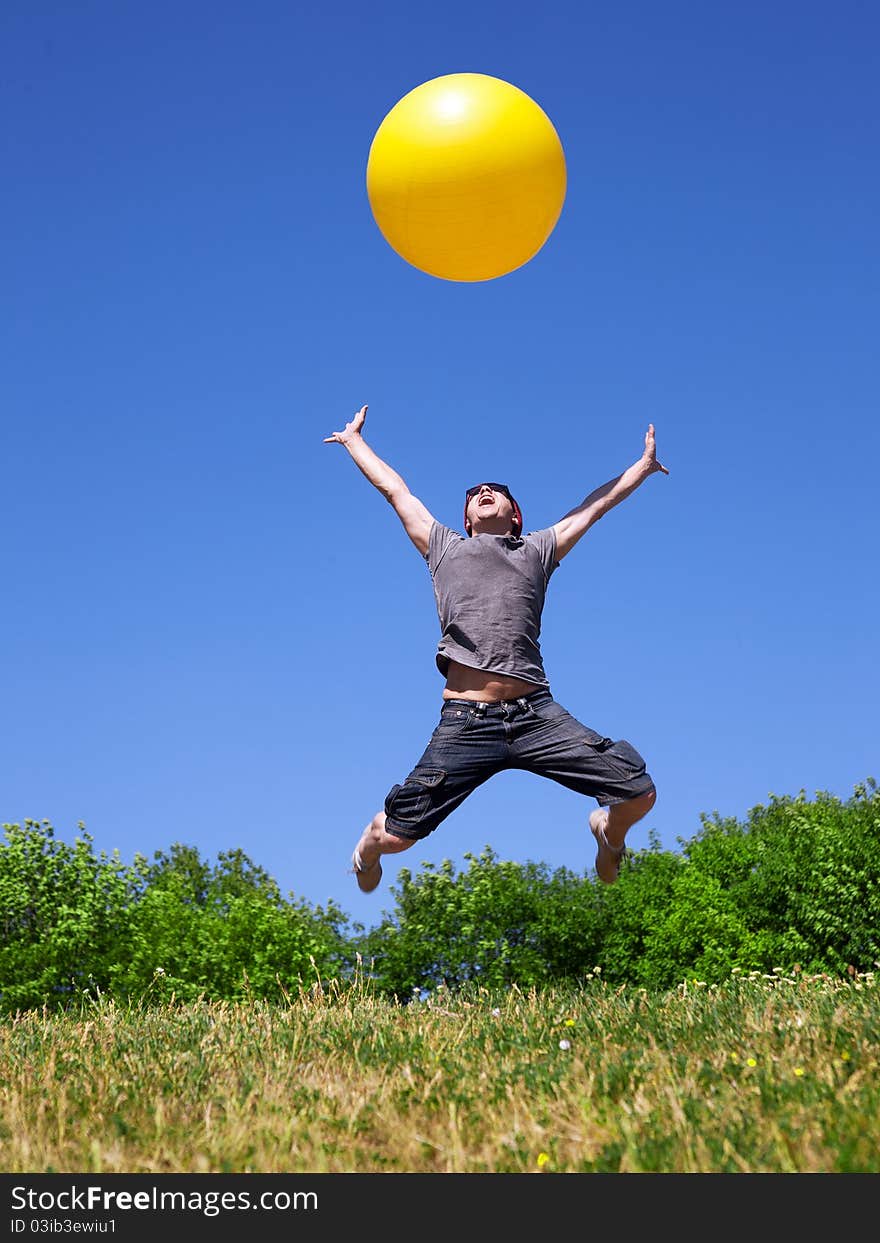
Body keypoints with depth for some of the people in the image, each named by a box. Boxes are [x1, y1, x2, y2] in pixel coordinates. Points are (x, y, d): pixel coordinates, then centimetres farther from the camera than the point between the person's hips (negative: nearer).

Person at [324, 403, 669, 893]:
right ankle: (368, 849, 37)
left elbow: (598, 502, 36)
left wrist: (645, 464, 48)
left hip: (537, 715, 1)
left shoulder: (539, 549, 23)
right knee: (395, 836, -3)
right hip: (464, 723, -1)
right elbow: (396, 489, 34)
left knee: (640, 794, -6)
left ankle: (609, 831, 31)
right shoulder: (445, 546, 22)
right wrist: (354, 441, 46)